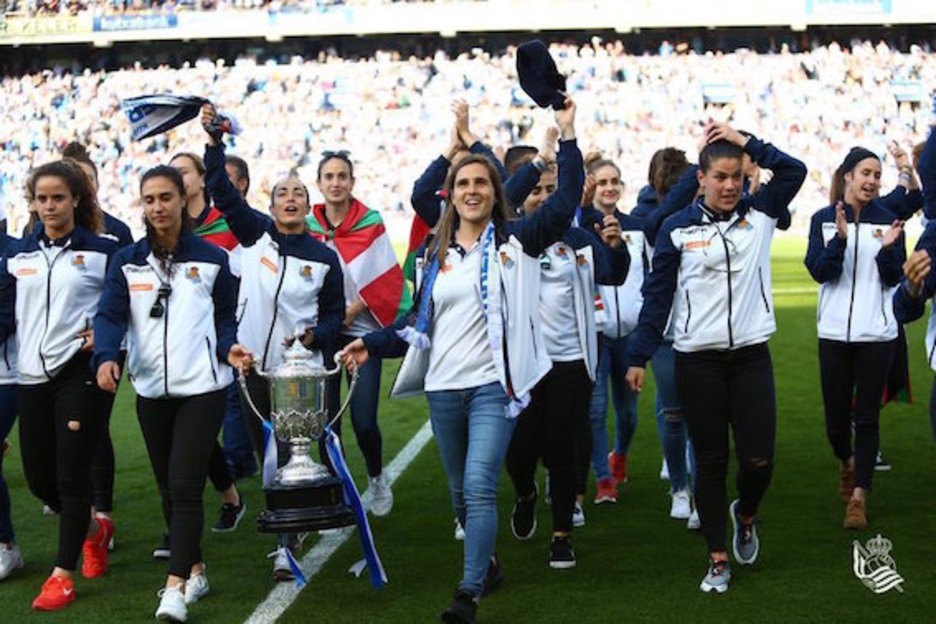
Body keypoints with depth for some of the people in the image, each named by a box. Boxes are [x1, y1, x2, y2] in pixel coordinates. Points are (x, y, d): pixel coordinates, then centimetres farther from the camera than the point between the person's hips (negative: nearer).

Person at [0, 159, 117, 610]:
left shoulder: (102, 251, 0)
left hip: (79, 373, -4)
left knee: (71, 475, -4)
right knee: (38, 479, 8)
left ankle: (63, 573, 6)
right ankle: (93, 529, 35)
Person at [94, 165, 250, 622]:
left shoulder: (211, 259, 3)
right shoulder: (127, 262, 6)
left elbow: (225, 316, 7)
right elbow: (110, 315, -4)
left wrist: (229, 348, -14)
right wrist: (106, 357, -23)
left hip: (202, 387, -3)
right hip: (151, 389, 4)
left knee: (184, 485, -12)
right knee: (168, 488, 12)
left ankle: (176, 587, -12)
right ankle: (196, 570, 28)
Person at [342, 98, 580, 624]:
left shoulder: (516, 240, 1)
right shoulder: (437, 253, 12)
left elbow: (567, 201, -8)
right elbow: (421, 322, 17)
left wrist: (568, 135, -11)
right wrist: (373, 344, 8)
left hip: (494, 385, -5)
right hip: (444, 387, 5)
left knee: (479, 487, -17)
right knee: (461, 492, 14)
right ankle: (487, 564, 37)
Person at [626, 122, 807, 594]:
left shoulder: (759, 215, 6)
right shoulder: (678, 228, 0)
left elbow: (794, 171, -5)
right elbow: (657, 294, 1)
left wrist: (745, 142, -8)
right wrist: (639, 356, -3)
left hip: (751, 356, 1)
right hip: (698, 361, -1)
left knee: (758, 459, -2)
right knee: (710, 462, 6)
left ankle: (745, 515, 32)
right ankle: (717, 559, 17)